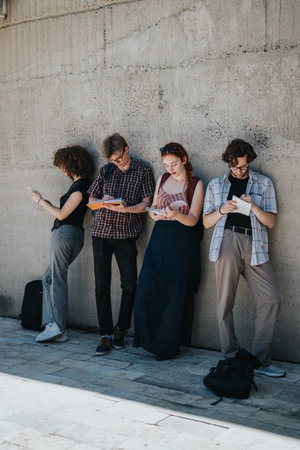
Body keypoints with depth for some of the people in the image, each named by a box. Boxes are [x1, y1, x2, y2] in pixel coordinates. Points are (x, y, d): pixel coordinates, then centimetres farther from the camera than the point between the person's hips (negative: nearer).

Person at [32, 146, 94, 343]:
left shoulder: (80, 187, -13)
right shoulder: (83, 184, 16)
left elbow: (61, 214, -12)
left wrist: (40, 200, -2)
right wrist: (48, 203, 21)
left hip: (64, 233, -10)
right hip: (76, 235, 10)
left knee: (58, 280, -5)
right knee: (49, 278, 13)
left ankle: (58, 328, -1)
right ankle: (53, 323, 10)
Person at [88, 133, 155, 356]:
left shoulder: (143, 171, 4)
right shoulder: (106, 171, 11)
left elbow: (146, 203, -3)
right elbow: (91, 199, 15)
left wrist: (126, 208, -21)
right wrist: (102, 200, -8)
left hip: (126, 234, -2)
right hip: (101, 231, 2)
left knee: (130, 285, -1)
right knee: (102, 285, 1)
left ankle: (121, 329, 19)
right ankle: (106, 334, 8)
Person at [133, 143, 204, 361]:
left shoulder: (196, 184, -2)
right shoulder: (162, 179, 12)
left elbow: (193, 219, -9)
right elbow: (152, 210, 15)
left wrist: (175, 215, -28)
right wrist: (157, 214, -9)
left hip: (183, 242, -4)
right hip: (160, 238, 4)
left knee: (177, 293, 0)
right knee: (146, 289, -4)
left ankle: (168, 345, 13)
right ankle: (149, 337, 14)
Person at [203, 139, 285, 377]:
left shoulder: (264, 183, 15)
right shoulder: (216, 185, 17)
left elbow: (271, 221, 10)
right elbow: (206, 222, 15)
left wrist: (253, 206, -8)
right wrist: (222, 210, -5)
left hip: (254, 245, 1)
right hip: (227, 241, 0)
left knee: (271, 300, -9)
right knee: (225, 302, -3)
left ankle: (261, 361, 0)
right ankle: (231, 358, 7)